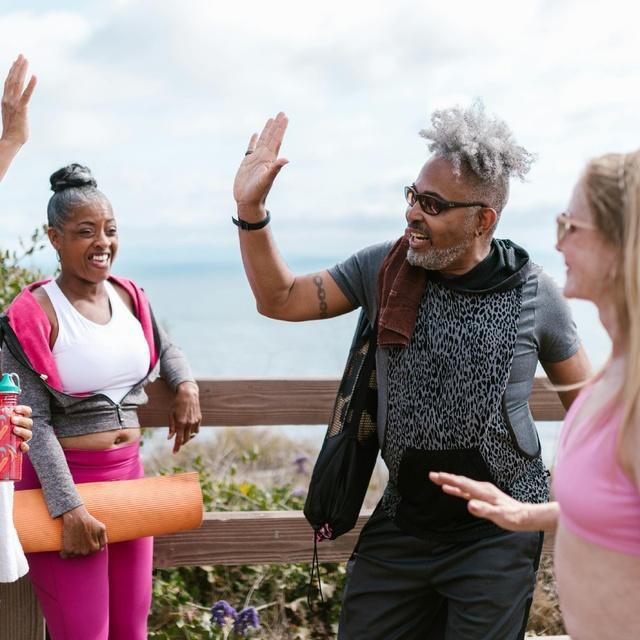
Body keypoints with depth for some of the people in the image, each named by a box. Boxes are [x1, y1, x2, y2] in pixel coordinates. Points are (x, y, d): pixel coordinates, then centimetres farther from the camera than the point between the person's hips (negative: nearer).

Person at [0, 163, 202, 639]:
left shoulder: (129, 297, 5)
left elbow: (165, 348, 26)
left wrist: (186, 386, 5)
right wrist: (69, 508, -21)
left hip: (129, 475, 6)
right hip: (64, 480, -6)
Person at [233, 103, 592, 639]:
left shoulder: (533, 292, -8)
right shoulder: (385, 268, -3)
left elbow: (589, 402, 2)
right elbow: (281, 300, 0)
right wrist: (251, 209, -12)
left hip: (498, 531, -3)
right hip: (405, 516, 3)